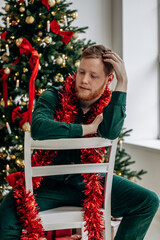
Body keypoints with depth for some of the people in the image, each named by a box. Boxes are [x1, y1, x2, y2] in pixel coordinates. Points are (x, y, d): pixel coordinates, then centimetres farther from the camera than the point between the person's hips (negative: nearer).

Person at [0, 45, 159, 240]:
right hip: (48, 183, -2)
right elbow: (38, 127, -33)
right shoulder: (54, 97, -10)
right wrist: (89, 128, -25)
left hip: (88, 180, 3)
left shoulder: (110, 105, -3)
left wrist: (123, 82, -28)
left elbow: (110, 132, -28)